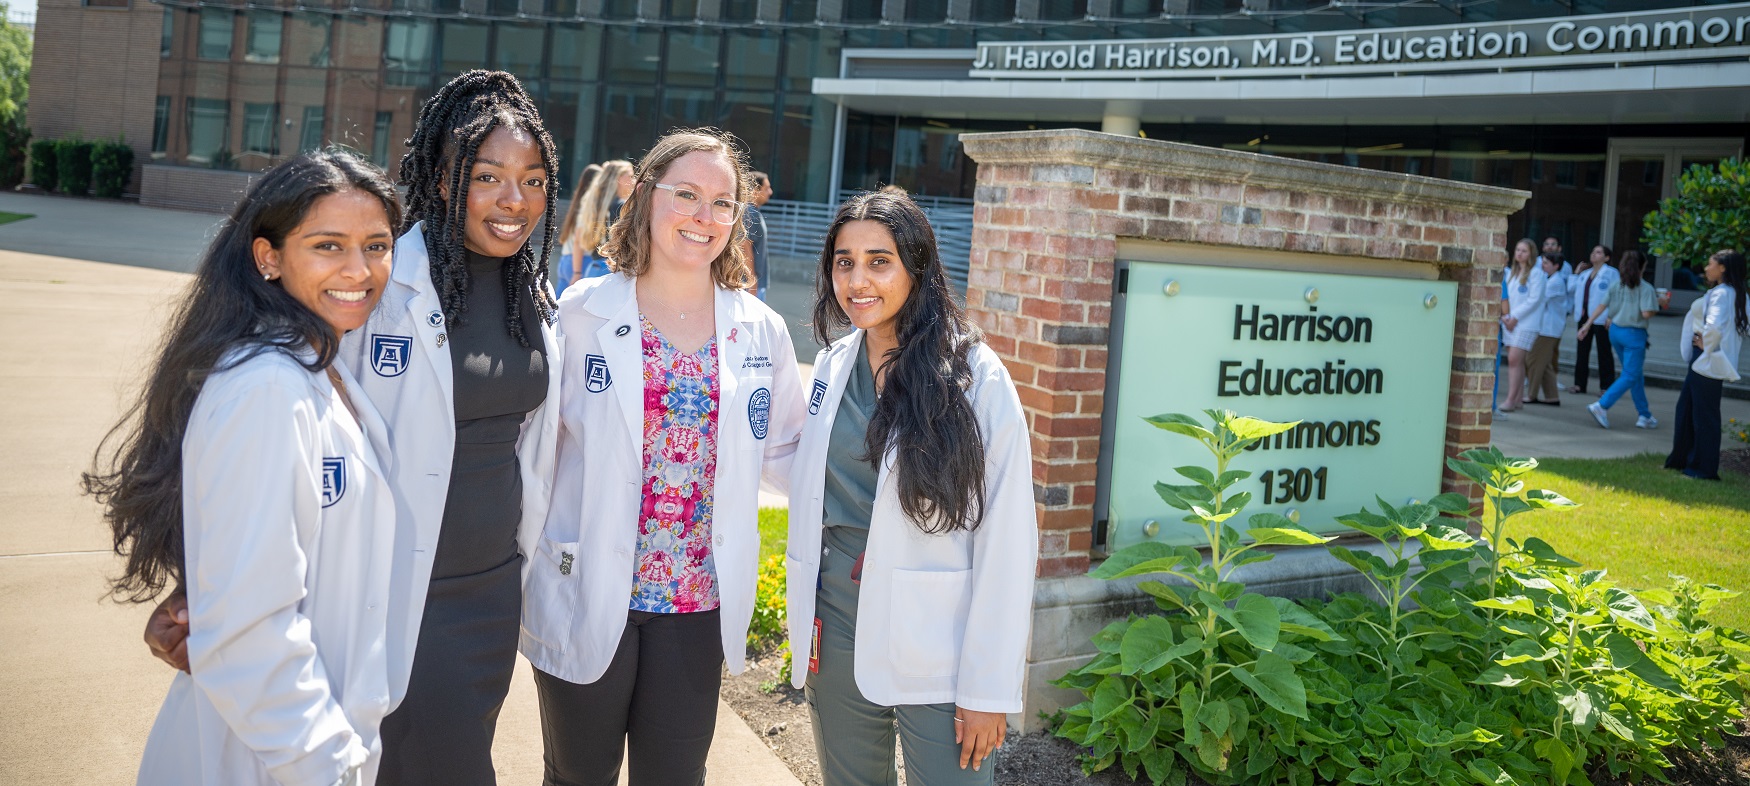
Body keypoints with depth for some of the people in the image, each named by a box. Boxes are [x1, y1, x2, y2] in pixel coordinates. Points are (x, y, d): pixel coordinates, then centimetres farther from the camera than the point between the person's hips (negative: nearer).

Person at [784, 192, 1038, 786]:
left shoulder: (977, 379, -11)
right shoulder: (832, 366, 5)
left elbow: (1005, 543, -12)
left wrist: (989, 689, -13)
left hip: (935, 646, -5)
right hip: (837, 630, 5)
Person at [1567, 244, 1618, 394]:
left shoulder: (1611, 273, -4)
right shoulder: (1584, 273, 16)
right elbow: (1572, 289, 13)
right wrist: (1576, 274, 12)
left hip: (1600, 318, -6)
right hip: (1583, 316, 6)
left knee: (1604, 352, 1)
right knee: (1582, 351, 8)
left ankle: (1606, 386, 6)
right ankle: (1579, 384, 14)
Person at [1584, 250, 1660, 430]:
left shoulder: (1616, 285, 4)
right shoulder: (1645, 288, -13)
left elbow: (1601, 306, 3)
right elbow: (1646, 313, -20)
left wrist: (1587, 324, 8)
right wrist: (1657, 305, -2)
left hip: (1615, 331, 7)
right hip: (1634, 334, -7)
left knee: (1636, 374, 16)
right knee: (1630, 376, -1)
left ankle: (1645, 416, 20)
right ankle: (1601, 405, -17)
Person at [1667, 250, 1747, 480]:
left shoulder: (1720, 293, -19)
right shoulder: (1736, 294, 11)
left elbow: (1714, 326, -33)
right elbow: (1745, 326, 17)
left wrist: (1706, 345, -15)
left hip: (1708, 362, -10)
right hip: (1702, 362, 10)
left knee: (1704, 415, -1)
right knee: (1686, 408, 18)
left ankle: (1704, 468, 7)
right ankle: (1681, 459, 27)